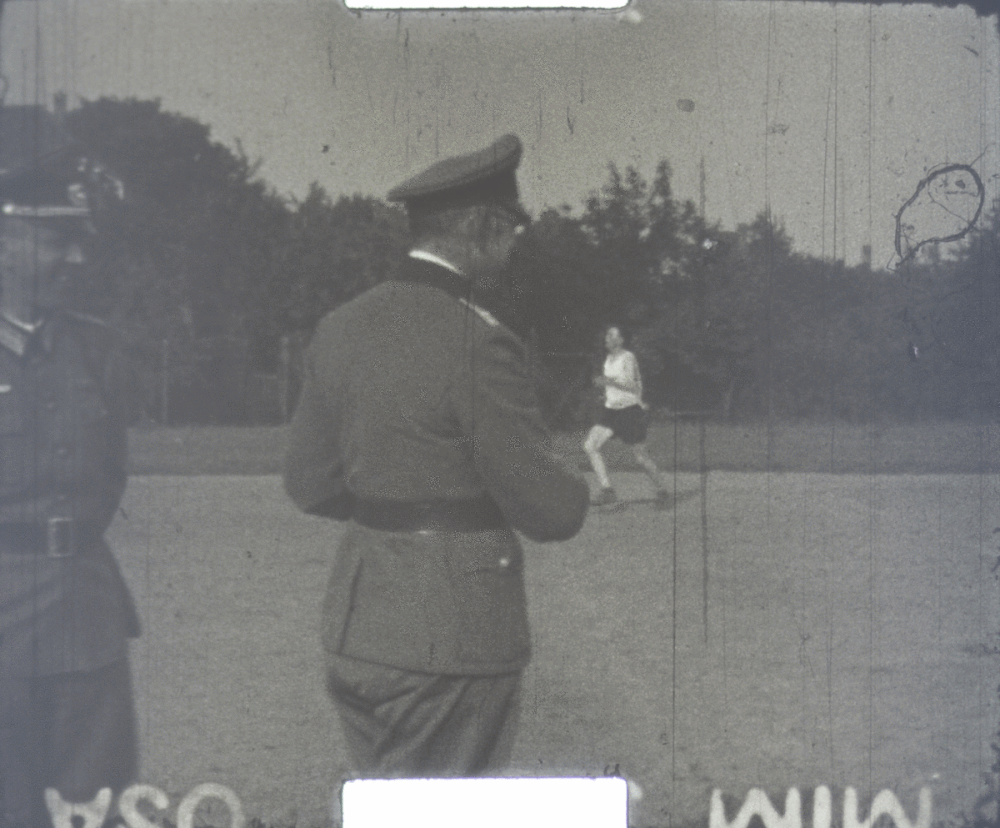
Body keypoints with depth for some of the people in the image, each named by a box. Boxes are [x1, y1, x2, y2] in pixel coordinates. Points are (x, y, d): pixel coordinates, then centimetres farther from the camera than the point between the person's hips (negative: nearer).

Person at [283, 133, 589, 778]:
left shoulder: (342, 328, 5)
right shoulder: (478, 343, -17)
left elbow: (310, 483, 12)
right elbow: (549, 511, -14)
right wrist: (576, 488, 8)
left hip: (356, 622, 7)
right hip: (452, 635, -7)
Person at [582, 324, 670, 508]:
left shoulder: (628, 358, -11)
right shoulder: (608, 359, 13)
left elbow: (633, 386, -21)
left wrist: (609, 381, -28)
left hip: (630, 412, -7)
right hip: (610, 410, 7)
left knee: (641, 456, 1)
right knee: (590, 445, -13)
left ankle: (661, 491, 22)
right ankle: (608, 490, -14)